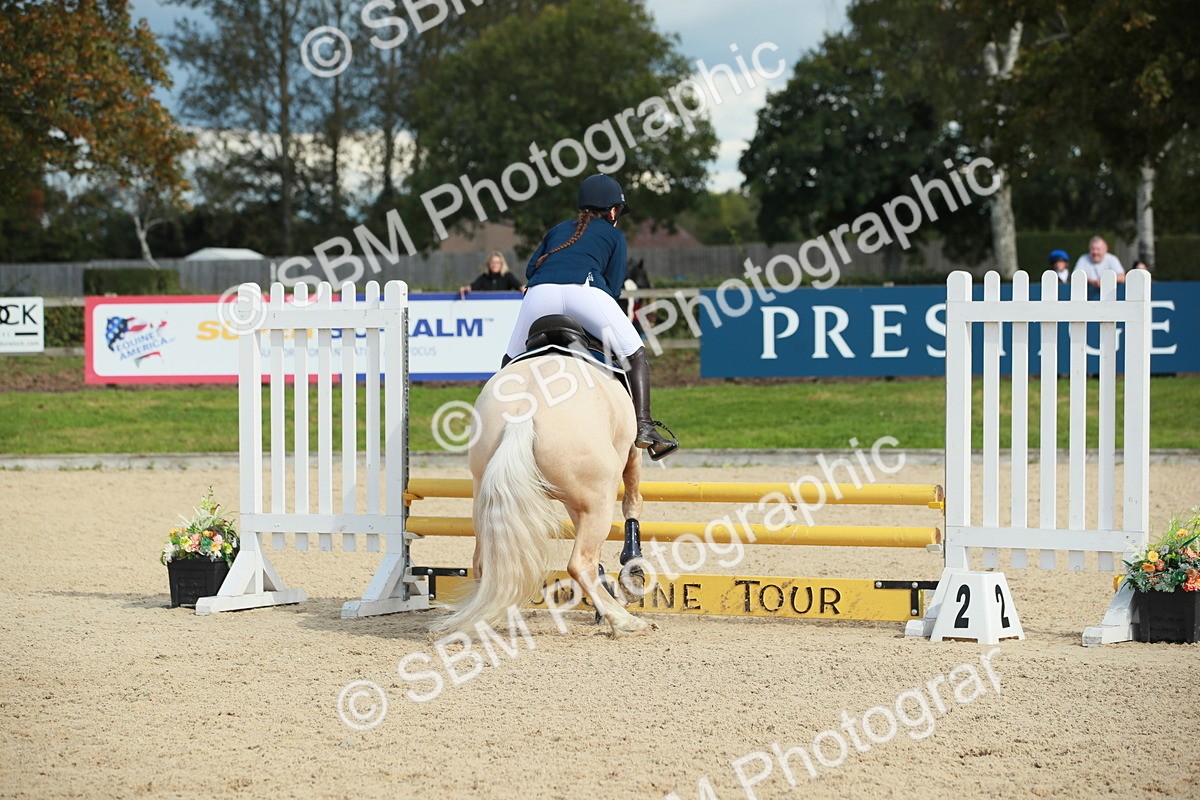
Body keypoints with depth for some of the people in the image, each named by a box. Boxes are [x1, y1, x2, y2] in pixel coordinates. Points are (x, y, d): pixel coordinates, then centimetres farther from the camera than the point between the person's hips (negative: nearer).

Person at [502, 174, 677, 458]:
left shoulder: (558, 229, 35)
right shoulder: (614, 235, 26)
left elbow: (530, 269, 23)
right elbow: (613, 289, 18)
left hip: (540, 292, 3)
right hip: (585, 291, -3)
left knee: (512, 360, 20)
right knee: (636, 355, 8)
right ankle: (644, 427, -6)